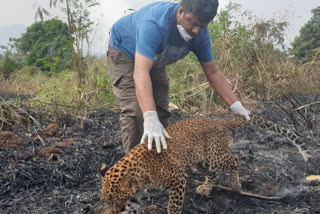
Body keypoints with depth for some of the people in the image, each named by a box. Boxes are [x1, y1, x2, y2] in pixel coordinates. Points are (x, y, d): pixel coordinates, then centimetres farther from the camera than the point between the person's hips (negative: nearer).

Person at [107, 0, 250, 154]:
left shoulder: (200, 34, -20)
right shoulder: (154, 24, -42)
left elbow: (212, 73, -10)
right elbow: (141, 72, -52)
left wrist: (236, 105, -17)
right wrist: (150, 119, -62)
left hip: (155, 62, 7)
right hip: (124, 52, -6)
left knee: (160, 112, 4)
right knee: (134, 111, -22)